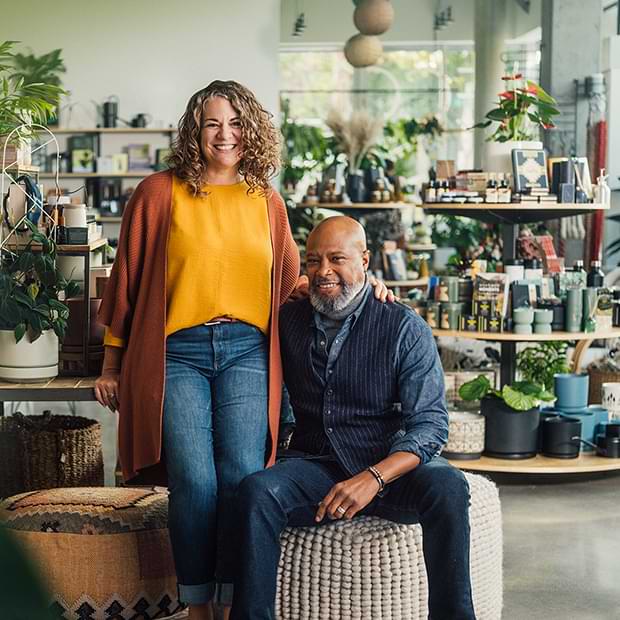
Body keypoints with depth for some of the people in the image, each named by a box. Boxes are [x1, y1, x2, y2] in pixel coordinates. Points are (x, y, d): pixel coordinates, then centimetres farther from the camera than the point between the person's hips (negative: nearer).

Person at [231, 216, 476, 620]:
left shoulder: (404, 327, -3)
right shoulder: (289, 321, 8)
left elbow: (430, 424, -9)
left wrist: (373, 479, -25)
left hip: (392, 468, -2)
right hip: (316, 465, 2)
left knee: (446, 486, -33)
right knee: (257, 491, -29)